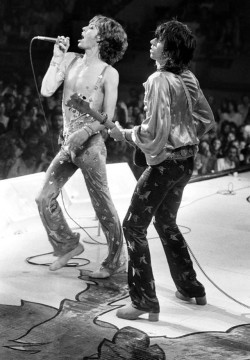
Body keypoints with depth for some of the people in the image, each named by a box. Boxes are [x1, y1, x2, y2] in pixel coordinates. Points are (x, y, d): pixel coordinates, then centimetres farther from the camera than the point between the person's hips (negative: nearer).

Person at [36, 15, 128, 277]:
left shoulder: (108, 73, -7)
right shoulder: (70, 60, 8)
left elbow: (108, 117, -9)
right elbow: (46, 90, -2)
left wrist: (84, 132, -22)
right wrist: (57, 56, -2)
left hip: (90, 144, -6)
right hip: (68, 143, 6)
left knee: (103, 206, 3)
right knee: (44, 198, 4)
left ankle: (116, 261, 18)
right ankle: (68, 244, 23)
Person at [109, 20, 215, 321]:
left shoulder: (159, 81, -19)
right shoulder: (188, 78, 5)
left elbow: (154, 130, -23)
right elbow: (206, 119, 13)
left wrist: (124, 134, -9)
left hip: (164, 162, -8)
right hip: (186, 161, 9)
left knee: (134, 226, 0)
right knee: (166, 223, 24)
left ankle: (145, 303, 2)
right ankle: (191, 288, 33)